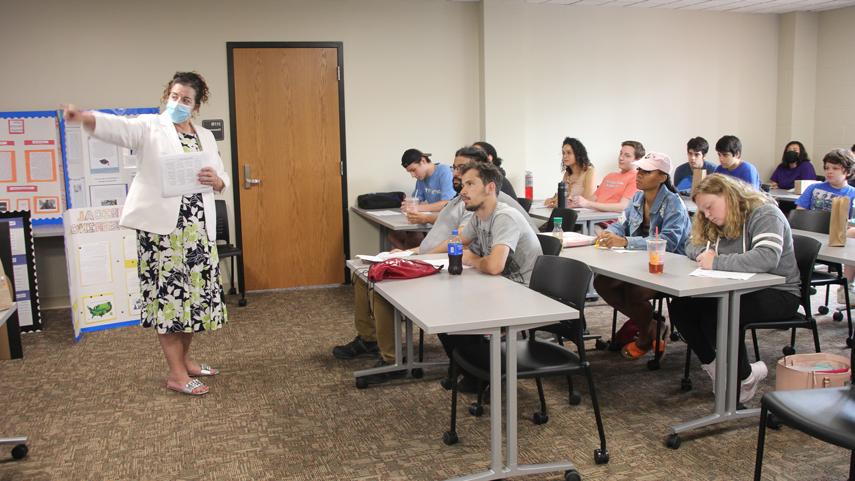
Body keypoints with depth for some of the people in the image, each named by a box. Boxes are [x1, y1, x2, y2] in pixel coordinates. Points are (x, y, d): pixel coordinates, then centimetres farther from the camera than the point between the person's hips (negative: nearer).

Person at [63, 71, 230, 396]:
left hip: (198, 227, 5)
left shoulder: (206, 136, 16)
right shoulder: (150, 127, 1)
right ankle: (176, 373, 5)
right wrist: (83, 117, -38)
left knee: (194, 291, 10)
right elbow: (118, 127, -18)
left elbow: (223, 180, 18)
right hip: (161, 225, -5)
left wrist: (216, 181, -7)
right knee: (168, 293, -3)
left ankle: (184, 359, 27)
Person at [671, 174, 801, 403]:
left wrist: (716, 262, -29)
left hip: (778, 293, -8)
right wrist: (703, 253, -9)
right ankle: (714, 366, 0)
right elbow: (691, 245, 15)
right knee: (680, 307, -13)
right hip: (740, 290, 8)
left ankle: (745, 375, -9)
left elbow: (766, 258, -32)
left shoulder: (765, 214, -16)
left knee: (716, 315, -33)